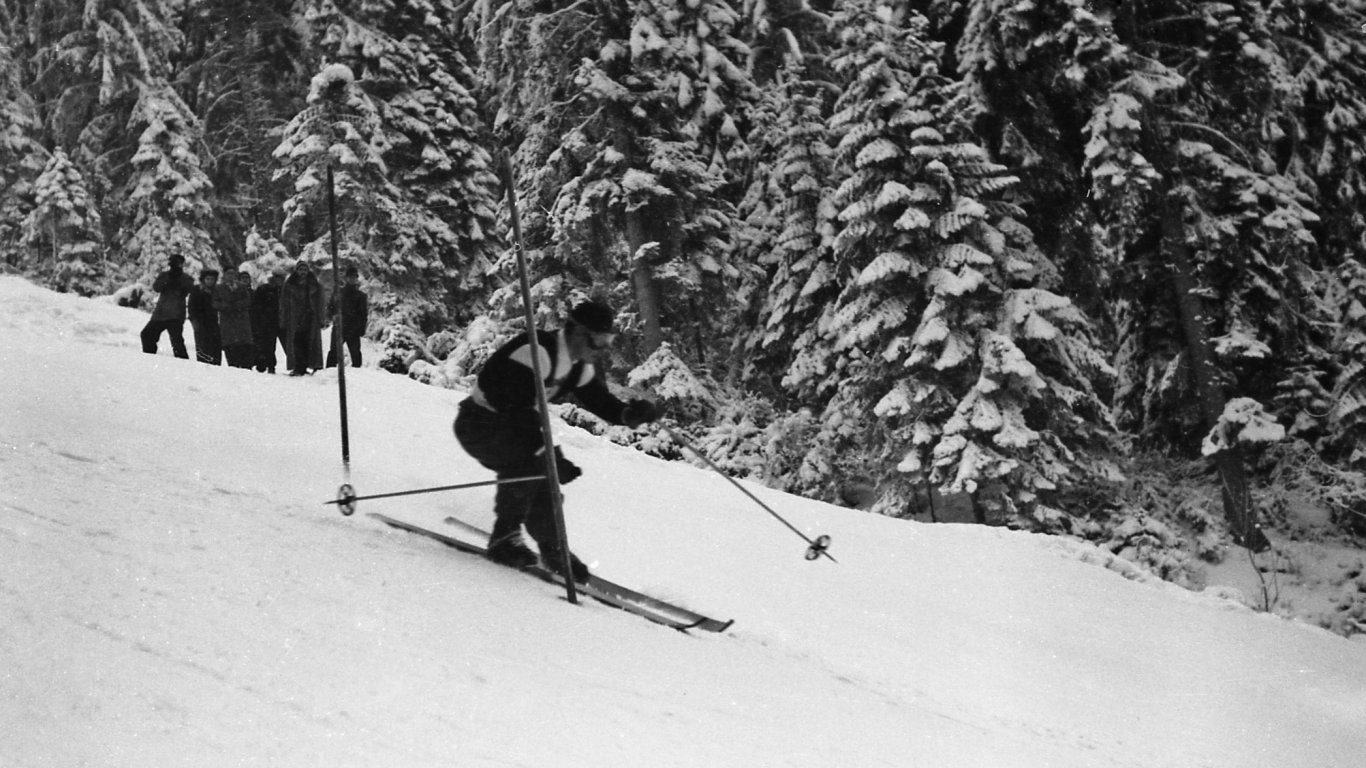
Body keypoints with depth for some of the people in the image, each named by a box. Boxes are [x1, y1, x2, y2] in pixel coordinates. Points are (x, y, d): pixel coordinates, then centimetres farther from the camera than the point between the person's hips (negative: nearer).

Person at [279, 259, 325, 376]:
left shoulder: (315, 285, 10)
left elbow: (320, 304, 10)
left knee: (309, 343, -5)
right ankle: (297, 367, -10)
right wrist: (284, 321, 1)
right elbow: (284, 305, 8)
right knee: (296, 343, -9)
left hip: (311, 320, 1)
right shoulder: (288, 286, 8)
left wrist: (320, 320, 2)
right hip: (294, 320, -1)